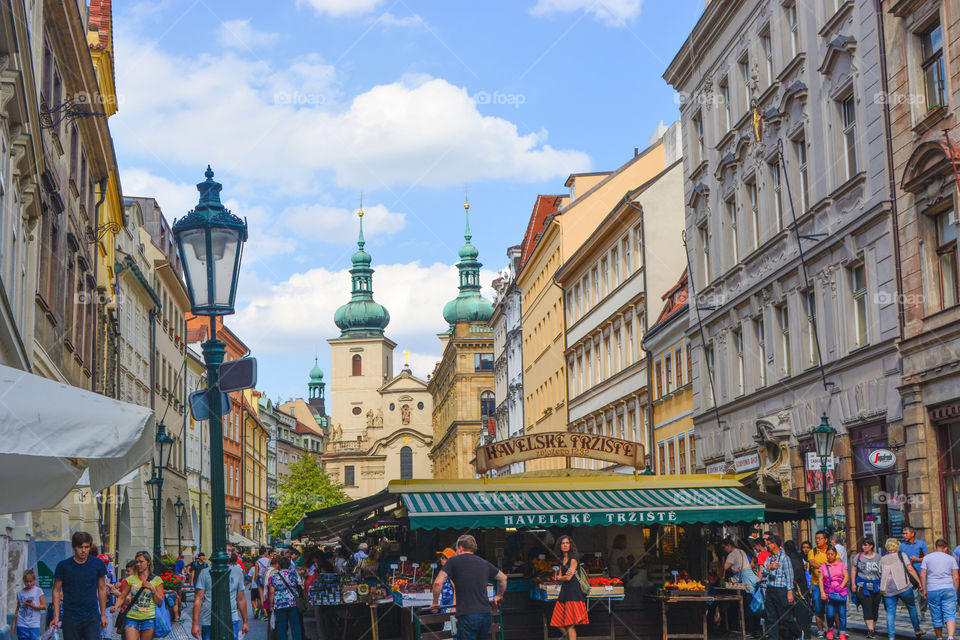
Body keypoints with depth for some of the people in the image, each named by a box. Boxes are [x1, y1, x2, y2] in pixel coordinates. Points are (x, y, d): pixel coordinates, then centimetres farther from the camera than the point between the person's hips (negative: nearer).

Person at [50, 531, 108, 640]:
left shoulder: (98, 564, 2)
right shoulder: (63, 565, -3)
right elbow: (56, 591, 3)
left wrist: (103, 615, 9)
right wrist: (56, 616, -4)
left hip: (92, 617, 0)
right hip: (70, 618, 0)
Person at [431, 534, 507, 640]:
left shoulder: (454, 561, 2)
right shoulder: (484, 563, 18)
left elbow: (438, 583, -7)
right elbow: (503, 578, 31)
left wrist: (435, 603, 7)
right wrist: (499, 596, 46)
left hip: (467, 616, -5)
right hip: (486, 614, 6)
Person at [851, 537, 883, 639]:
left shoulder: (878, 557, 5)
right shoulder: (858, 557, 5)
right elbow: (853, 570, 11)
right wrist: (853, 584, 4)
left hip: (876, 586, 1)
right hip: (862, 586, -1)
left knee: (875, 608, 6)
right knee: (867, 607, -13)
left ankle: (873, 628, 21)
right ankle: (870, 630, -15)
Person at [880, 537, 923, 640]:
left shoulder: (882, 559, 15)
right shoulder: (902, 555, 5)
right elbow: (910, 569, -3)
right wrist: (919, 582, -1)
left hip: (888, 589, 2)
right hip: (903, 587, -2)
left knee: (890, 613, 1)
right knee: (912, 607, 17)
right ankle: (917, 631, 26)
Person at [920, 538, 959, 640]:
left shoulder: (927, 558, 6)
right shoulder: (951, 558, 7)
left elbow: (922, 575, -1)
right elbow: (955, 577, 4)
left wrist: (924, 590, 6)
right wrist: (955, 592, 11)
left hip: (932, 591, 1)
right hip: (948, 590, -1)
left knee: (936, 618, 11)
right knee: (950, 616, -8)